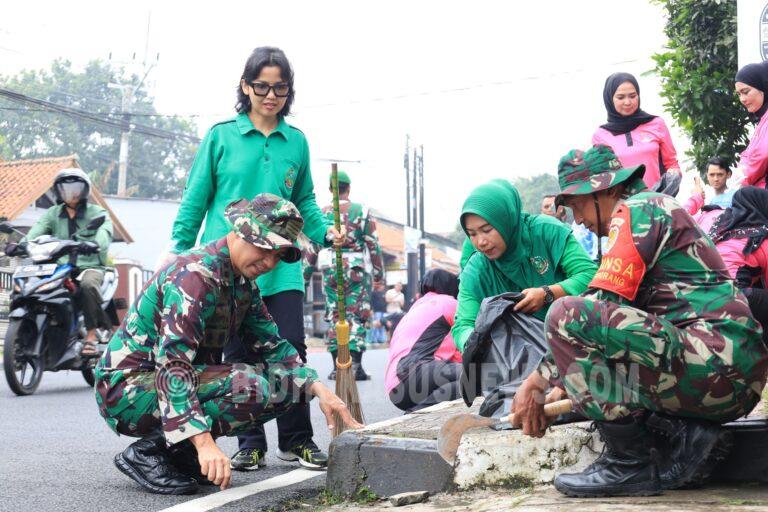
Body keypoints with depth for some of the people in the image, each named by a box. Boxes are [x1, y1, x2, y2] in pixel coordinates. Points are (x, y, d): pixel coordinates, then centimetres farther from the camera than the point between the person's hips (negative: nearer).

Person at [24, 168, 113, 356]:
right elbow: (37, 230, -1)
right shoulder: (52, 213, 18)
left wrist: (96, 244, -38)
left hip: (89, 266, -3)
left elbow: (105, 232, -13)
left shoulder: (97, 213, 8)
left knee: (88, 285, -37)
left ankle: (91, 337, -32)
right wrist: (24, 244, -24)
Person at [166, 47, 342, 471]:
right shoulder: (221, 136, 3)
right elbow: (196, 198, 6)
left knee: (291, 349, -4)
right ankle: (250, 443, 15)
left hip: (281, 265, 2)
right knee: (240, 355, 3)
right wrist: (178, 250, 3)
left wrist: (324, 231, -1)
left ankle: (296, 440, 11)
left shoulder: (296, 142, 10)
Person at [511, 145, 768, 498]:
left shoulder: (636, 211, -3)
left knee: (566, 315, -17)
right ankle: (685, 434, 3)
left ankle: (627, 464, -12)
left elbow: (602, 307, -12)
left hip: (712, 360, -11)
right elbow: (612, 321, 28)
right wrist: (567, 387, 24)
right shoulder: (661, 210, 27)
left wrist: (538, 381, -6)